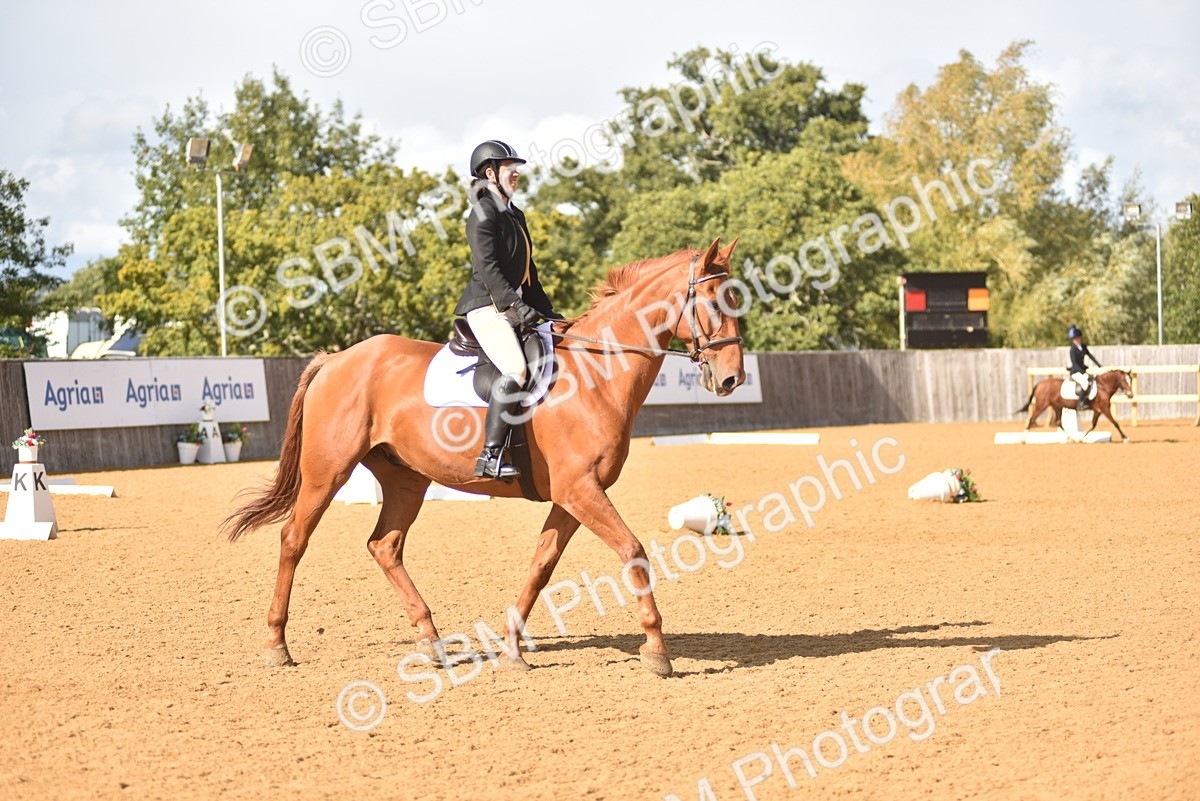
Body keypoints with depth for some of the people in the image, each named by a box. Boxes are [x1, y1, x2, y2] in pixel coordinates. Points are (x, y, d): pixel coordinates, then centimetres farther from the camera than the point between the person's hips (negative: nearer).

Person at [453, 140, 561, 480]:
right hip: (486, 307, -10)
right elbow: (487, 267, -18)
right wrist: (516, 305, -25)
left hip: (510, 309, 10)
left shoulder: (515, 215, 21)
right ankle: (490, 457, -31)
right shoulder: (484, 214, -8)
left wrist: (546, 311, 18)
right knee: (516, 370, -27)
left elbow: (528, 271, 25)